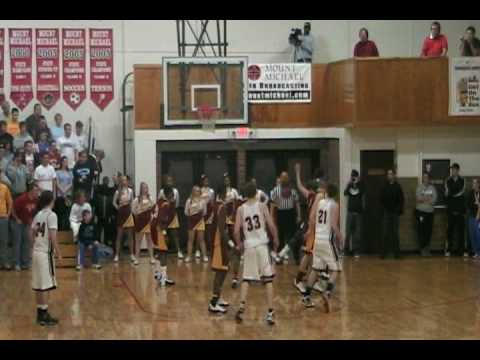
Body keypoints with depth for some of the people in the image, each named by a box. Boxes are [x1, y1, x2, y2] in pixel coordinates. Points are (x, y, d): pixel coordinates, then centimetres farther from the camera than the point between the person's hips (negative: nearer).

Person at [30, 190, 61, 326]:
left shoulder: (37, 215, 10)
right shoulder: (51, 215, -12)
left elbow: (32, 235, 11)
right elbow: (53, 237, -17)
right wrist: (58, 253, -11)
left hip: (36, 252, 8)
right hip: (46, 253, -8)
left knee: (38, 284, 12)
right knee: (46, 285, -3)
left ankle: (40, 312, 18)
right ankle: (44, 315, -1)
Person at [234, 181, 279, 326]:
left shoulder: (241, 209, 1)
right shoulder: (262, 206, -3)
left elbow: (236, 231, -3)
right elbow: (271, 226, -8)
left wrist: (239, 245, 14)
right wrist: (276, 240, 8)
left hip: (249, 246, 2)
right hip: (262, 245, -2)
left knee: (246, 279, 15)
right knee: (268, 279, 3)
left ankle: (241, 307, -2)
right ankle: (270, 312, -1)